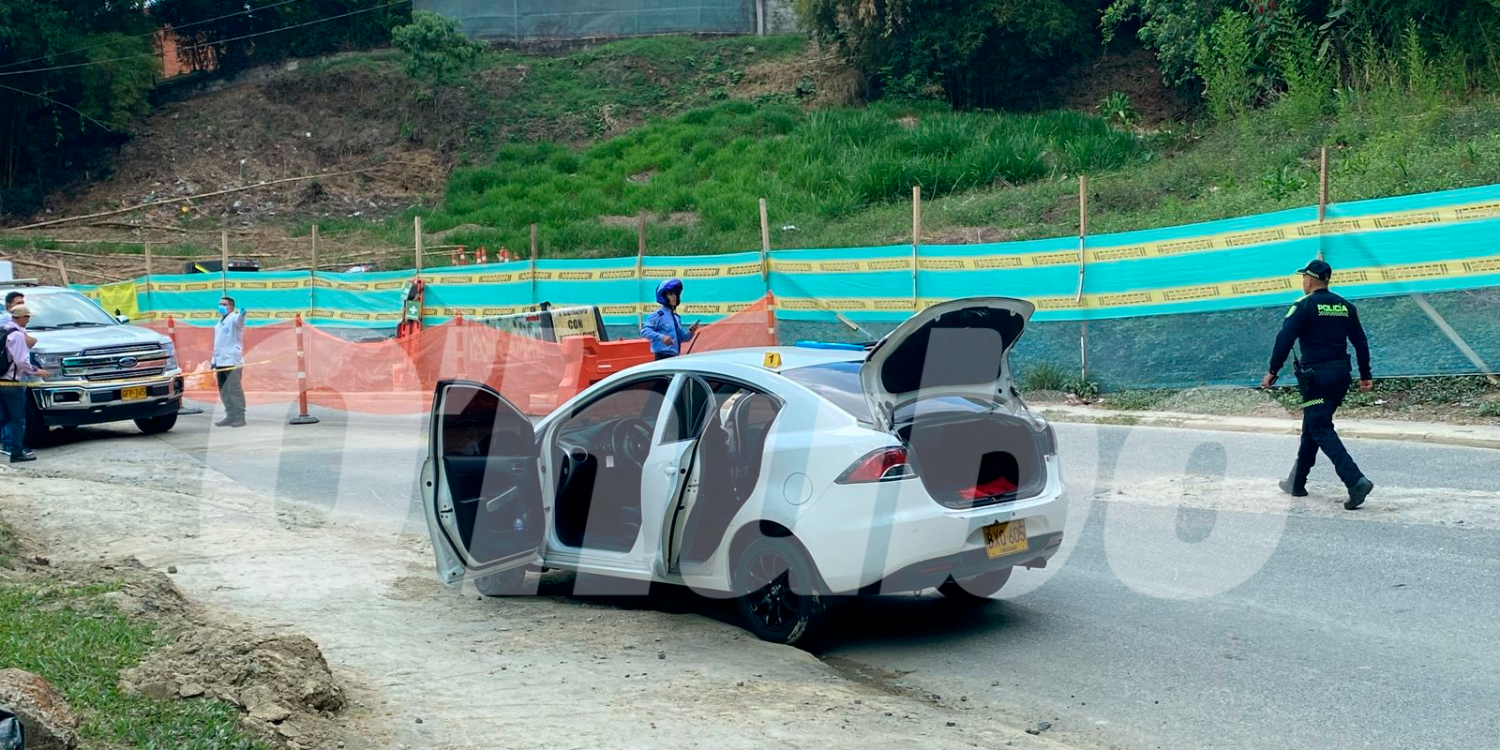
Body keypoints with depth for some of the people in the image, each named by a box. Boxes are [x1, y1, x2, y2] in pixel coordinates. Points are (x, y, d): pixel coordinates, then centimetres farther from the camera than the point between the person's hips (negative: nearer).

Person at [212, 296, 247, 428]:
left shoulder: (234, 318, -6)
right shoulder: (219, 323, 22)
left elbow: (238, 321, -32)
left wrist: (241, 316, -56)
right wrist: (214, 360, 23)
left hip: (233, 362, -9)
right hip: (221, 363, 9)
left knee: (234, 390, -8)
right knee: (224, 392, 11)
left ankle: (239, 417, -5)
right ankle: (230, 417, 17)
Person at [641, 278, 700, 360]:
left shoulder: (677, 318, 16)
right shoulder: (657, 316, -8)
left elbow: (681, 337, 22)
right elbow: (645, 331, -18)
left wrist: (690, 332, 1)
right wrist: (661, 337, -31)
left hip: (675, 357, 9)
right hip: (663, 358, -9)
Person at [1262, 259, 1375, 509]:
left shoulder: (1305, 306, -9)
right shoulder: (1346, 307, 11)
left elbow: (1284, 340, -14)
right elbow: (1361, 342, 13)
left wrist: (1272, 372, -7)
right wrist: (1365, 376, 20)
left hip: (1315, 374, -7)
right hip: (1341, 373, 7)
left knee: (1322, 431, -6)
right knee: (1311, 427, 18)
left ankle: (1356, 480, -22)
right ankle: (1297, 482, 26)